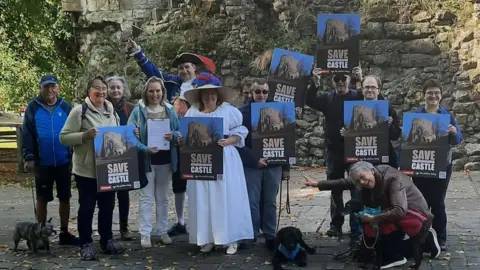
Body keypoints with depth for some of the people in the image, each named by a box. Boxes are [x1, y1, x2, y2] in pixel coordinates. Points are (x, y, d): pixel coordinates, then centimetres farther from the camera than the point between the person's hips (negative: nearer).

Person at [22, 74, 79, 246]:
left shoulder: (65, 107, 0)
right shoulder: (33, 108, -4)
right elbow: (27, 134, -5)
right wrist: (29, 157, -13)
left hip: (63, 162, 2)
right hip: (42, 163, -2)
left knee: (65, 198, 9)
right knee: (42, 199, 9)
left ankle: (64, 233, 21)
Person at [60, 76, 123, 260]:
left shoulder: (112, 111, 10)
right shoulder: (80, 110, -9)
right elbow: (64, 137, -11)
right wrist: (84, 136, -25)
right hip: (86, 169, -5)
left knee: (107, 206, 14)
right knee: (87, 207, 3)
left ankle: (107, 239, 28)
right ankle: (86, 244, 14)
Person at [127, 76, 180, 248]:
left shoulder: (170, 110, 5)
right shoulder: (138, 110, -6)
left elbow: (180, 132, 9)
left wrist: (173, 136, -14)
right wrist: (145, 149, -24)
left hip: (166, 160, 3)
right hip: (146, 160, -3)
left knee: (163, 197, 13)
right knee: (146, 198, 0)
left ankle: (163, 231, 22)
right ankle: (145, 234, 5)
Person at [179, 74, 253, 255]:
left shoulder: (229, 111, 2)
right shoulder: (192, 112, 10)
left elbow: (240, 134, 0)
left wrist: (227, 142, -16)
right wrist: (182, 141, -9)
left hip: (224, 161, -2)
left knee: (226, 198, -4)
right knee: (203, 200, 2)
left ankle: (231, 239, 2)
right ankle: (207, 239, 8)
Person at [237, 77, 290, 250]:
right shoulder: (242, 112, -3)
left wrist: (286, 166, 4)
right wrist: (254, 160, -16)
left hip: (273, 164, 2)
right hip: (251, 165, -2)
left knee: (270, 202, 8)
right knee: (252, 201, 1)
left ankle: (270, 235, 15)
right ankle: (251, 234, 11)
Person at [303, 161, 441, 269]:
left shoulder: (392, 179, -29)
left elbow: (400, 211, -39)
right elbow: (344, 183, 6)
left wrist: (373, 219, -30)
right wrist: (317, 184, 2)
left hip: (418, 216, -9)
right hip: (398, 220, 9)